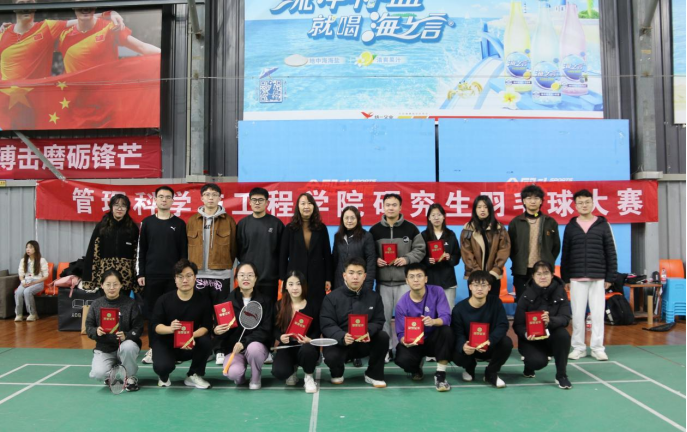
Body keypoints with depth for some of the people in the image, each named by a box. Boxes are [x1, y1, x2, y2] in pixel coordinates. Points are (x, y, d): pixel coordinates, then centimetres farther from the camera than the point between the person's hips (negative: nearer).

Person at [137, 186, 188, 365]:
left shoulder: (179, 224, 4)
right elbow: (142, 250, 7)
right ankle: (153, 349, 13)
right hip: (152, 275, 1)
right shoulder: (147, 222, 7)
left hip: (173, 276, -1)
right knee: (152, 312, 4)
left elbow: (184, 251, 3)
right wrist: (141, 274, 1)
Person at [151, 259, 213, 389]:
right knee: (162, 366, -33)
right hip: (166, 343, -1)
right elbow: (156, 325, -10)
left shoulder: (203, 300, -9)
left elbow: (206, 326, -14)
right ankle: (163, 377, 11)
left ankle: (193, 375, -3)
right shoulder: (164, 300, -8)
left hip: (191, 345, 1)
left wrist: (192, 336, -35)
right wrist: (170, 329, -34)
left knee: (206, 341, -32)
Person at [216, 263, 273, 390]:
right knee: (233, 373, -29)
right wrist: (217, 331, -25)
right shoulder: (228, 300, -3)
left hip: (257, 344, 0)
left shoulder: (265, 301, -3)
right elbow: (219, 327, 1)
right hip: (232, 347, 0)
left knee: (253, 348, -36)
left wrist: (244, 342, -23)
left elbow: (266, 330, -9)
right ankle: (240, 376, 13)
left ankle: (256, 378, -2)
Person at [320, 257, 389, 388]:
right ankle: (337, 373, 7)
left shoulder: (374, 297, 4)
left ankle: (373, 374, -3)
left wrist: (368, 331, -26)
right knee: (331, 357, -35)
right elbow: (326, 325, -14)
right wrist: (342, 337, -35)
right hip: (340, 342, -2)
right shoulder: (332, 297, -5)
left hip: (365, 343, 3)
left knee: (383, 336, -26)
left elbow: (379, 321, -1)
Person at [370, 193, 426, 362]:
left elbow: (420, 250, 2)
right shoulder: (375, 230, 6)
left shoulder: (411, 228, 2)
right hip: (383, 281, 2)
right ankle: (385, 349, 16)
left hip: (405, 281, -1)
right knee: (383, 316, 6)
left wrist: (407, 259, -12)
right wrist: (375, 260, -9)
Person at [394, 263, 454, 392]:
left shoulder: (437, 292, -13)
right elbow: (401, 333, -10)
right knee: (403, 359, -32)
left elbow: (446, 318, -22)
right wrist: (404, 340, -36)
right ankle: (416, 368, 11)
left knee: (446, 331, -33)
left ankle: (440, 375, -19)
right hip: (413, 343, 0)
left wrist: (433, 321, -46)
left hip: (433, 340, 0)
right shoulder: (402, 304, -12)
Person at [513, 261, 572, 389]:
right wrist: (526, 334, -33)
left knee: (563, 334, -32)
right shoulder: (527, 295, -11)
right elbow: (518, 324, -11)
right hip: (531, 338, -2)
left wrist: (550, 321, -38)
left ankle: (561, 375, -12)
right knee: (538, 361, -30)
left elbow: (566, 318, -16)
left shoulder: (560, 292, -6)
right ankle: (529, 366, 11)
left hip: (551, 337, 2)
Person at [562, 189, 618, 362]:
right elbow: (565, 254, 7)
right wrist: (565, 278, 4)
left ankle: (598, 348, 11)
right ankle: (579, 347, 12)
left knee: (598, 314, 2)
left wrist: (610, 277, -1)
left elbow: (611, 253, 3)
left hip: (598, 278, -1)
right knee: (577, 314, 3)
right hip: (576, 278, 1)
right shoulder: (571, 226, 6)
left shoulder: (603, 225, 3)